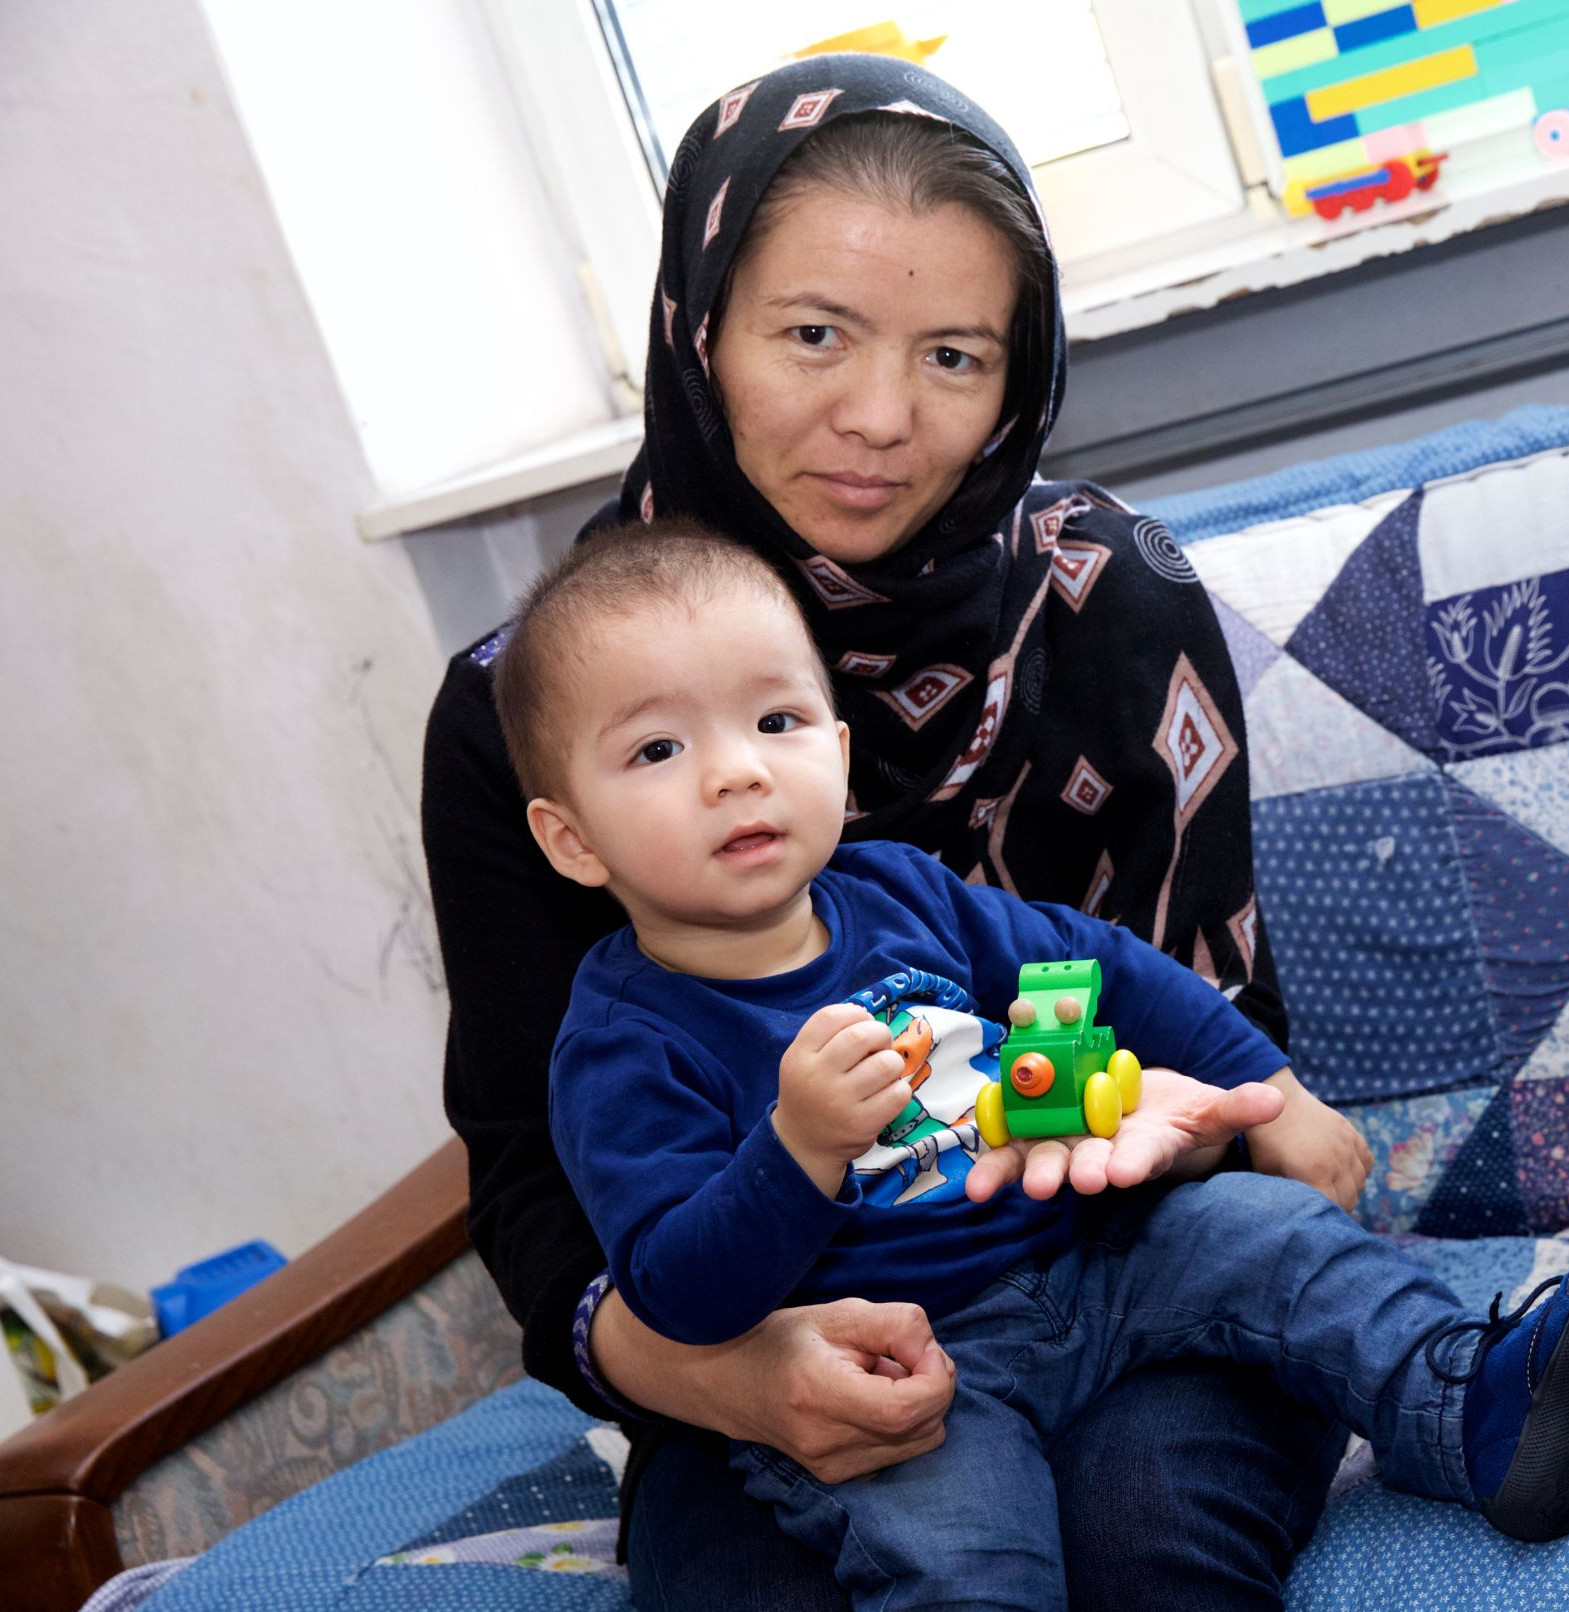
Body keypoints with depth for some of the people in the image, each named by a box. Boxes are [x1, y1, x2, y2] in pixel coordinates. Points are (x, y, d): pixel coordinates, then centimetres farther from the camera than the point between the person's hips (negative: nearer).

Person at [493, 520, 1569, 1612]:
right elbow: (680, 1292, -21)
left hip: (1072, 1257, 6)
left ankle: (1480, 1410, -10)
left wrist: (1269, 1089, 15)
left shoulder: (899, 891, 5)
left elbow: (1101, 971, 17)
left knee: (1264, 1228, -7)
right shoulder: (622, 1046, -12)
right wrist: (801, 1143, -35)